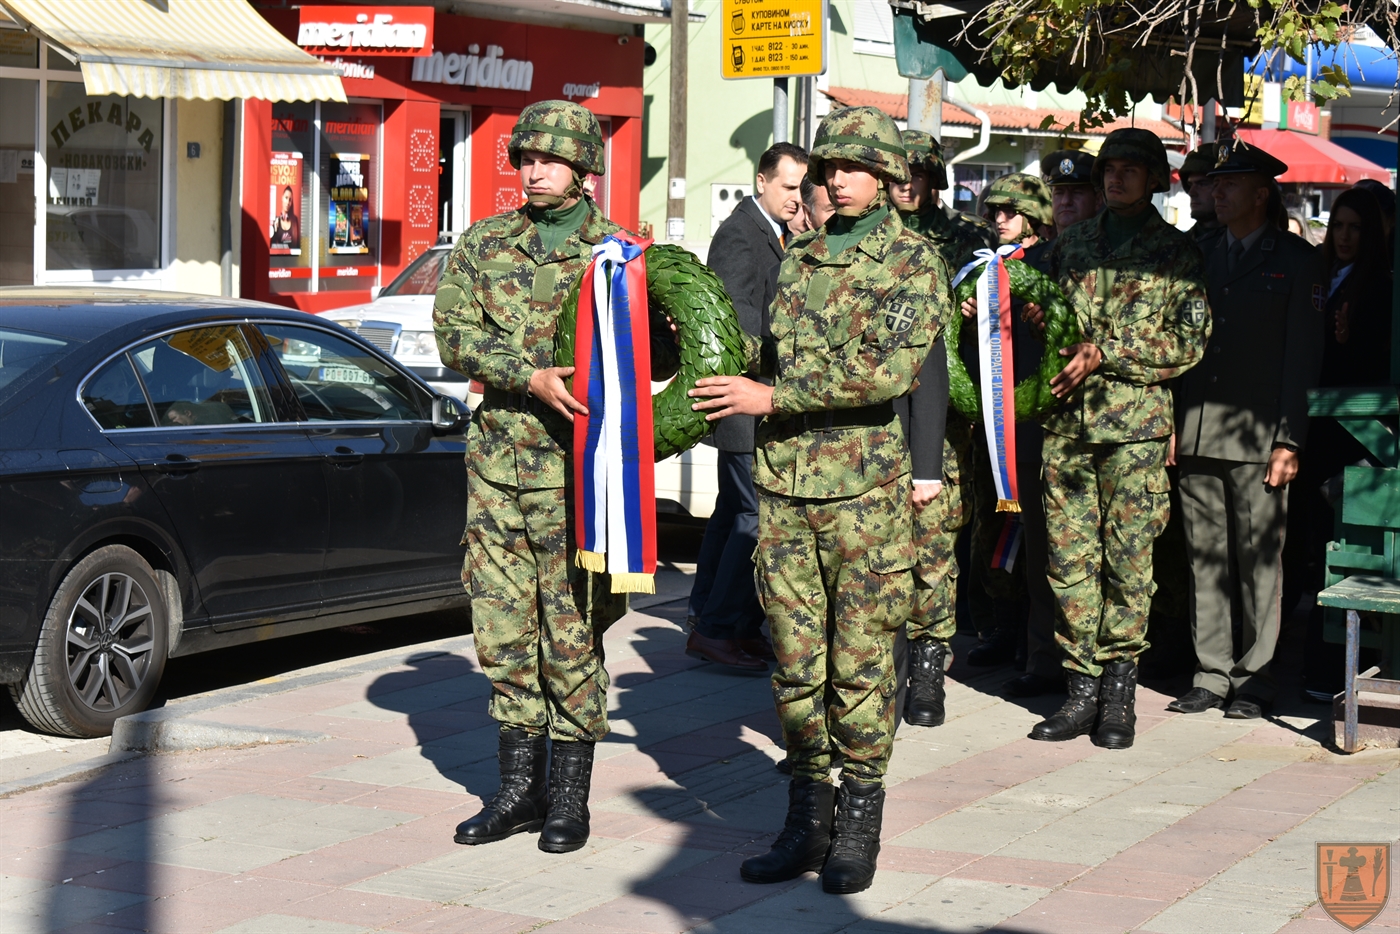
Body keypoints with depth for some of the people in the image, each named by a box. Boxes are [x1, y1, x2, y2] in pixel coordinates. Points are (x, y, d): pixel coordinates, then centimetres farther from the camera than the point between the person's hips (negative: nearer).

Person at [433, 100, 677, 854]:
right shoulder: (483, 245, 8)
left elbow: (658, 353, 2)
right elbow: (454, 335, -4)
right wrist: (532, 376, -19)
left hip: (577, 464, -3)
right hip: (497, 460, 4)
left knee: (573, 629, -2)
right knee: (503, 627, 8)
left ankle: (570, 796, 9)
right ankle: (519, 786, 20)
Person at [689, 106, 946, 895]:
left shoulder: (915, 260, -2)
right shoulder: (799, 258, 15)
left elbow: (894, 367, -15)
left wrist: (774, 398, -17)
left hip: (864, 487, -5)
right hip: (783, 483, 5)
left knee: (860, 656, -1)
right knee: (796, 658, 6)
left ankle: (859, 822, 9)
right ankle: (808, 814, 15)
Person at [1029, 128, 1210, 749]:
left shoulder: (1176, 252, 5)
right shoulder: (1071, 246, 17)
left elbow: (1188, 342, -3)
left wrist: (1105, 353, -12)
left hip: (1136, 423, -4)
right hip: (1066, 419, 4)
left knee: (1128, 557, -4)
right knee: (1069, 556, 1)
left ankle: (1119, 691, 4)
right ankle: (1081, 689, 7)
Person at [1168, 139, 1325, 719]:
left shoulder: (1295, 260, 2)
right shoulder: (1201, 257, 15)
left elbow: (1303, 354, -3)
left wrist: (1290, 440, -10)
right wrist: (1171, 425, 5)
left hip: (1257, 433, -4)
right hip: (1196, 434, 4)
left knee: (1259, 558, -2)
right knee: (1205, 558, 6)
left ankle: (1255, 677, 5)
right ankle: (1211, 675, 12)